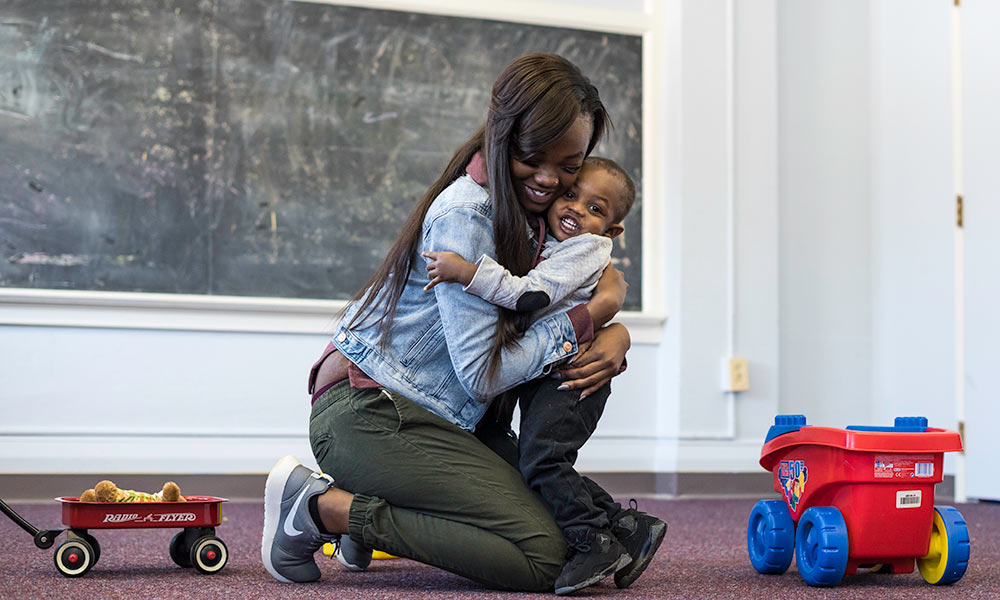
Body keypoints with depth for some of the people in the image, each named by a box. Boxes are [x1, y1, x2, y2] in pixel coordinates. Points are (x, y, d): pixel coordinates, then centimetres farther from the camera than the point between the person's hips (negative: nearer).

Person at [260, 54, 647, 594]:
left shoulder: (533, 212, 11)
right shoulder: (466, 216, -17)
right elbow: (483, 375, -19)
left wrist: (614, 337, -12)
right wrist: (593, 313, -14)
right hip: (367, 412, -10)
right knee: (542, 557, -18)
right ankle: (324, 507, -12)